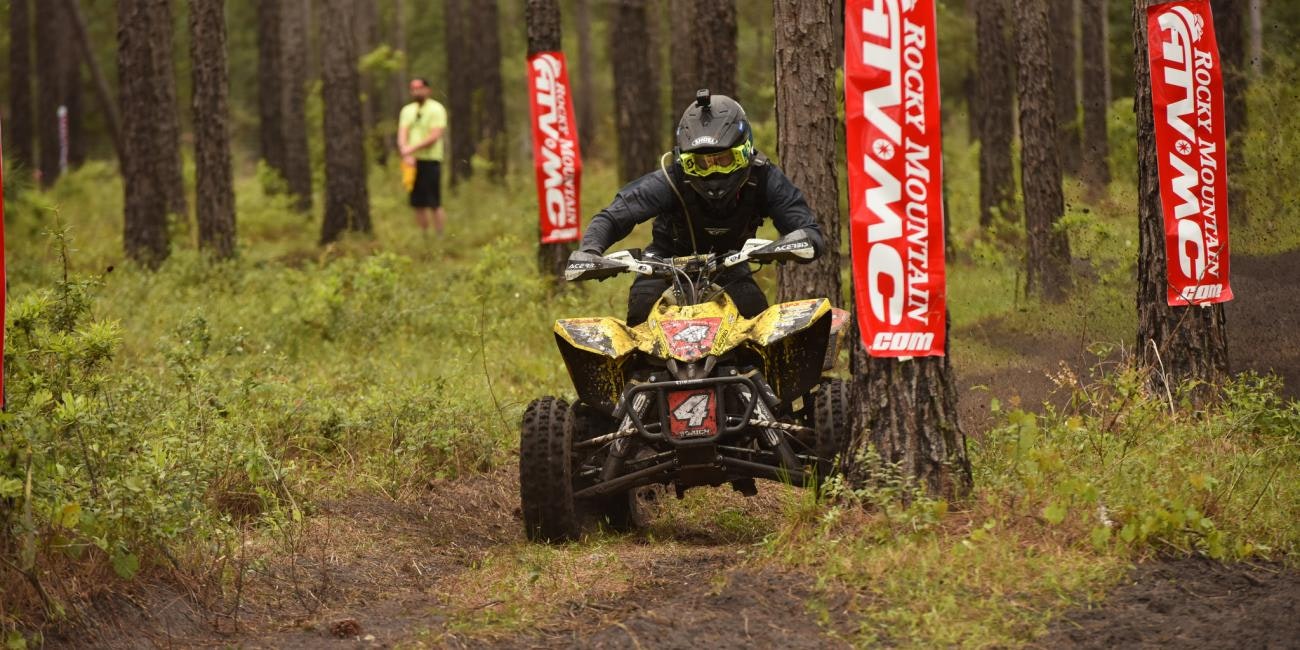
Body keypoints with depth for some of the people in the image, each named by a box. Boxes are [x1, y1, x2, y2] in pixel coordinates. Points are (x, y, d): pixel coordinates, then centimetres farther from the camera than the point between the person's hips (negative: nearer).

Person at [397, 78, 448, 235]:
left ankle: (440, 237, -5)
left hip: (430, 161, -5)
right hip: (412, 162, 5)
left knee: (434, 204, -8)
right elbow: (402, 135, 5)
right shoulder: (407, 110, 14)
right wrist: (406, 154, -14)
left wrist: (412, 148, -18)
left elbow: (434, 136, -12)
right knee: (418, 204, 6)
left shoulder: (436, 109, -3)